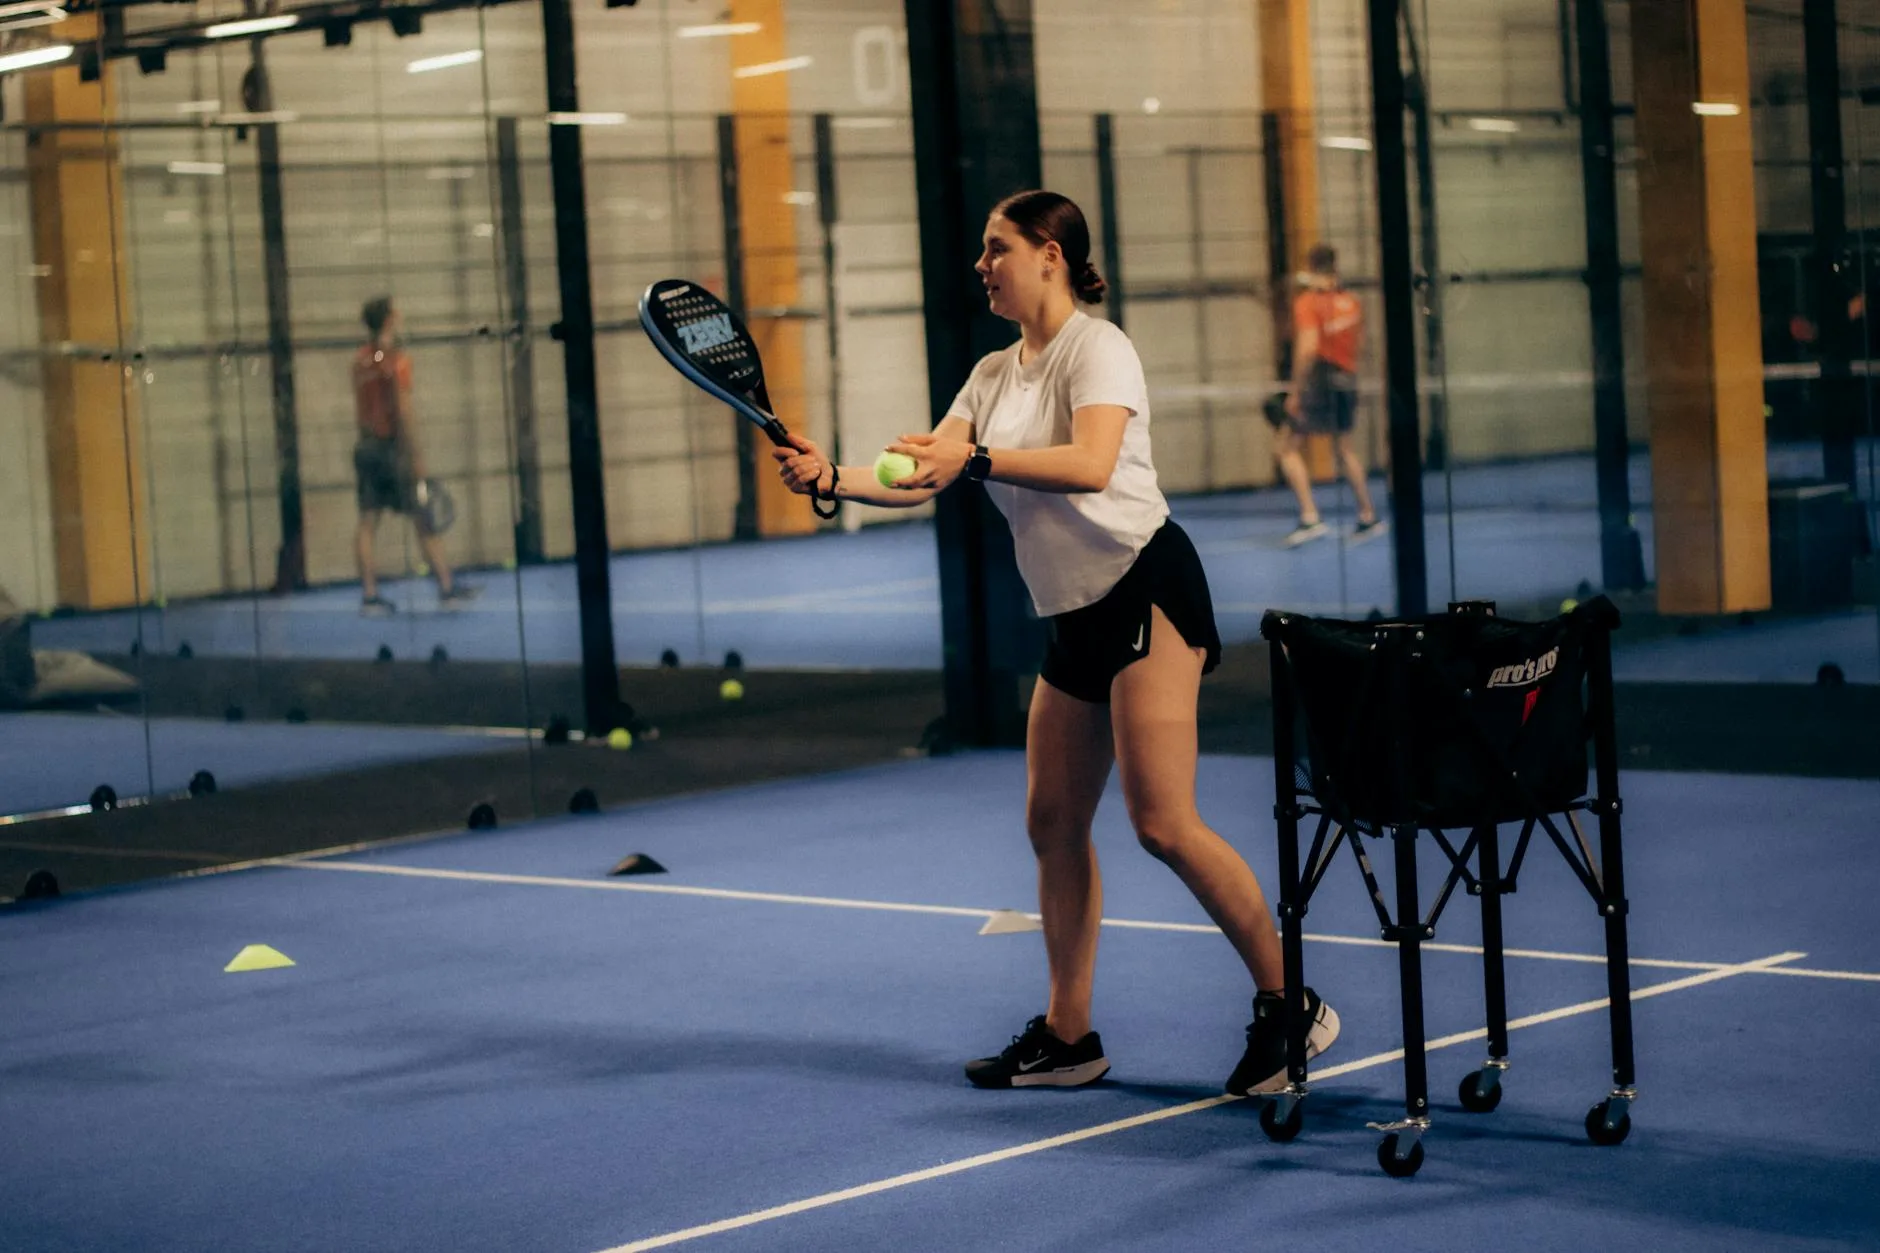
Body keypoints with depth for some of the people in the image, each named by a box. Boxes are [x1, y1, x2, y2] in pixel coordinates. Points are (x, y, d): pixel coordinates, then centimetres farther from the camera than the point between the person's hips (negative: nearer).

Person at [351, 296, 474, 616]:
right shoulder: (397, 359, -12)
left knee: (367, 523, 4)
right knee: (424, 519, 1)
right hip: (393, 444, -6)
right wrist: (417, 456, -14)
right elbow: (404, 410, -16)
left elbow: (359, 409, 12)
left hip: (367, 445, 6)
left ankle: (369, 595, 4)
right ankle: (446, 587, 5)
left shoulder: (360, 360, 7)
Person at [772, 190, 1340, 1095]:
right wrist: (830, 477, -8)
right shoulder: (994, 375, 15)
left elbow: (1092, 466, -27)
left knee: (1162, 823, -15)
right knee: (1053, 824, 8)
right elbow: (926, 479, 8)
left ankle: (1288, 1007, -5)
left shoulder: (1096, 348, -9)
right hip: (1075, 615, 9)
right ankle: (1069, 1035, 17)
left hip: (1147, 587, -9)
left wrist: (974, 461, -36)